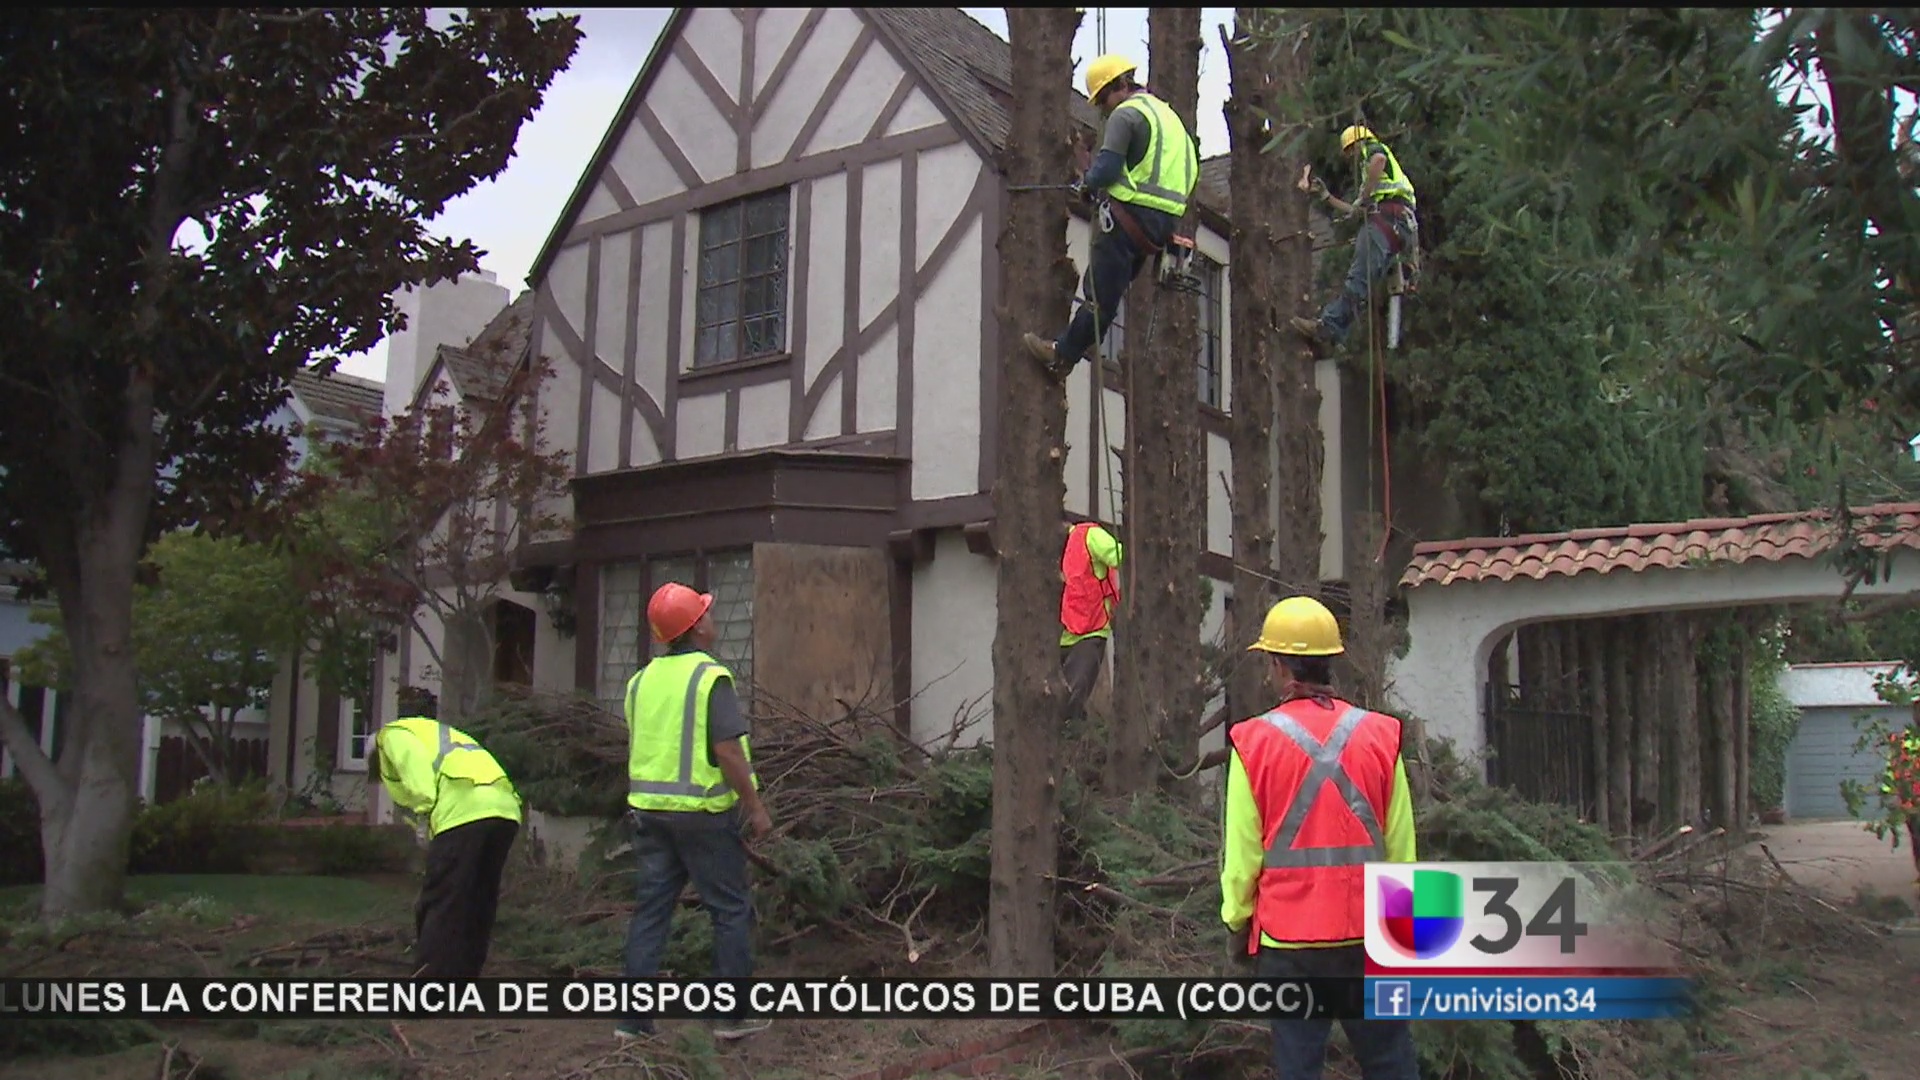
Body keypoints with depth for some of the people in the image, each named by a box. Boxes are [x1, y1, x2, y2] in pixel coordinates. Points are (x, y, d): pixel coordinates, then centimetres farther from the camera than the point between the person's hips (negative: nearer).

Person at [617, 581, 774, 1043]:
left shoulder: (641, 680, 9)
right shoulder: (710, 677, -12)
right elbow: (727, 750, -17)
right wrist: (755, 808, -10)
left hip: (649, 811, 6)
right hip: (703, 812, -6)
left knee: (651, 909, 9)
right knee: (731, 910, 5)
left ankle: (634, 1016, 9)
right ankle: (733, 1014, 8)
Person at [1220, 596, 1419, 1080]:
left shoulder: (1254, 741, -7)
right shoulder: (1380, 735, -1)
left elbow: (1242, 849, -5)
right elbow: (1400, 847, 4)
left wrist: (1236, 918, 9)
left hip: (1287, 932, -2)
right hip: (1368, 930, 2)